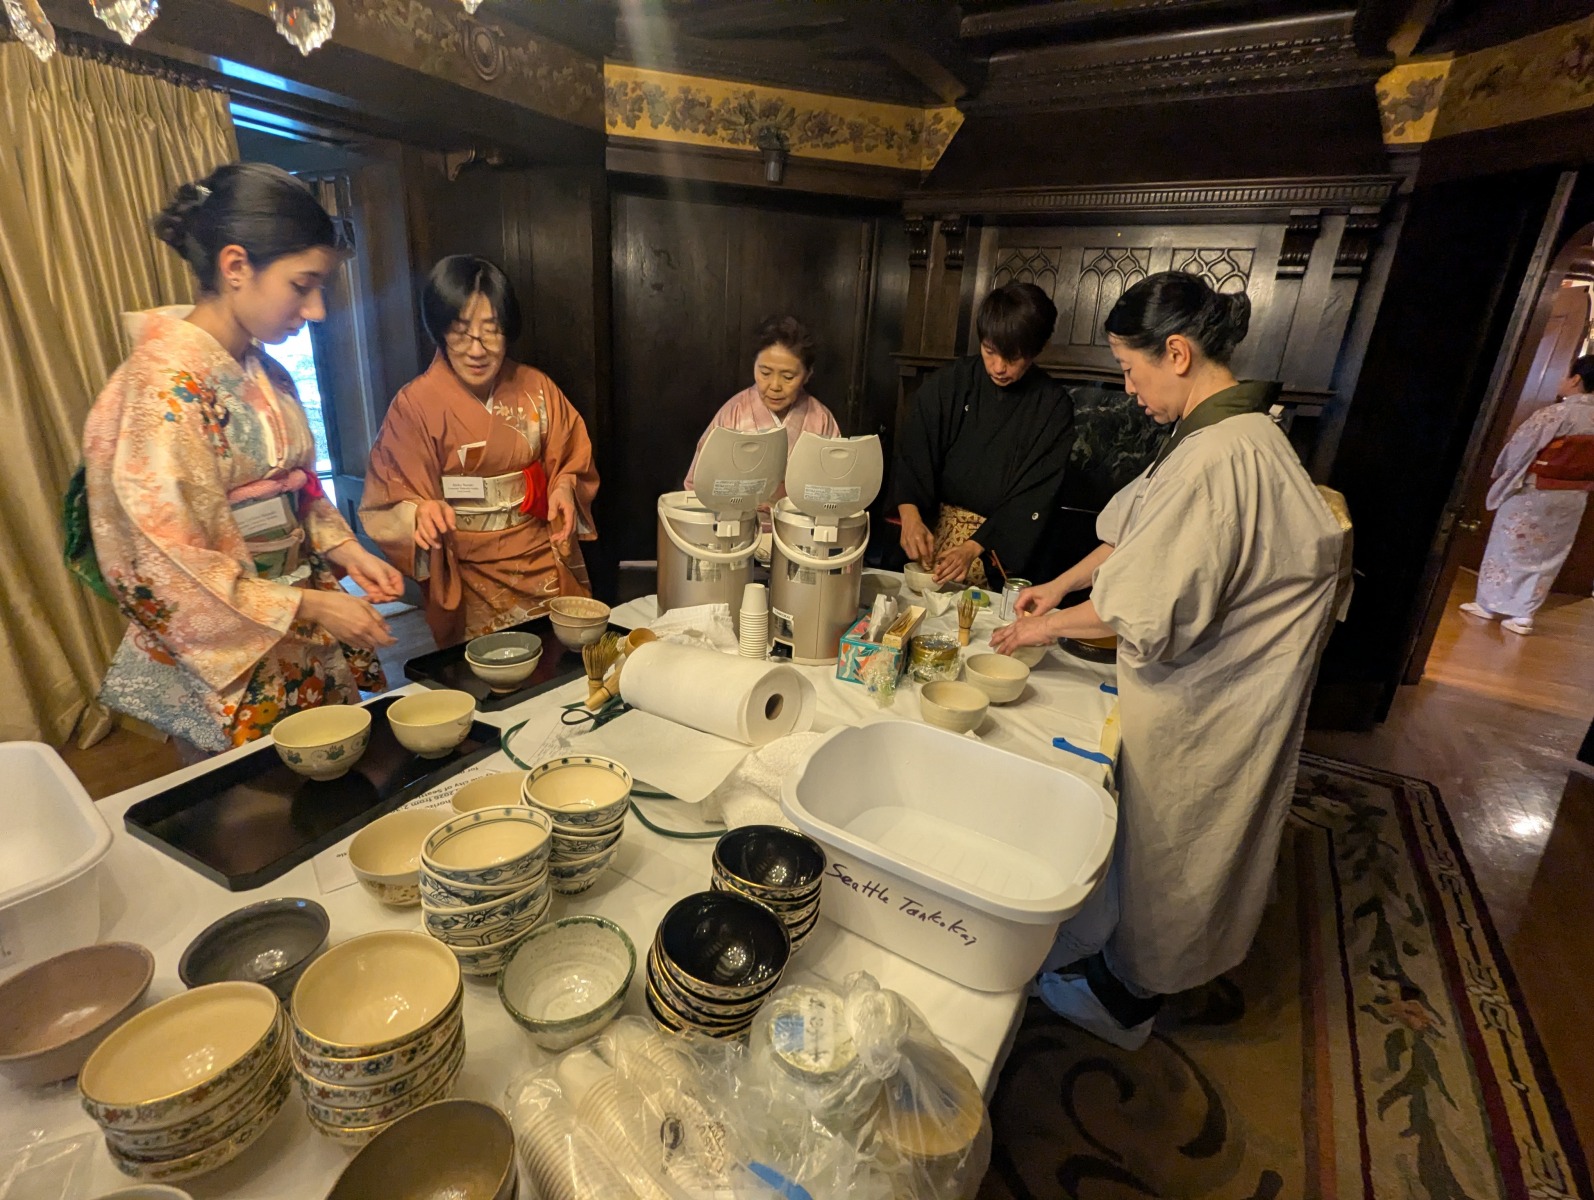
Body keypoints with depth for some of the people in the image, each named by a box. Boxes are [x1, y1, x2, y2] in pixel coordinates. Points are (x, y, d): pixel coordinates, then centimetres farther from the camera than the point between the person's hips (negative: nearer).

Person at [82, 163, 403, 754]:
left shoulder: (266, 375, 6)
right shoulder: (162, 386, -18)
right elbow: (166, 566, -19)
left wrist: (342, 549, -2)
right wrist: (308, 606, -18)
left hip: (307, 646, 7)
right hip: (229, 663, -7)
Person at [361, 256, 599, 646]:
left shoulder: (536, 389, -1)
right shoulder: (415, 404, -10)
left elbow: (570, 458, 9)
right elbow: (390, 501, -7)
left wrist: (565, 486, -12)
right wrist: (422, 511, -28)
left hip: (547, 565, 3)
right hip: (469, 577, -3)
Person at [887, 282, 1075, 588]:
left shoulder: (1053, 405, -5)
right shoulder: (950, 382, 0)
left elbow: (1035, 496, -8)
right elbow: (912, 453, -5)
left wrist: (974, 548, -20)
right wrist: (910, 514, -24)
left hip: (1003, 545, -1)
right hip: (935, 527, 2)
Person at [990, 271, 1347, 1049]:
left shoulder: (1217, 458, -29)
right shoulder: (1225, 430, 3)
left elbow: (1150, 610, -27)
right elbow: (1140, 533, 12)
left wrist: (1052, 626, -13)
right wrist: (1062, 584, 8)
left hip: (1201, 703, -9)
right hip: (1202, 680, 9)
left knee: (1163, 844, 11)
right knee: (1153, 835, 24)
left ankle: (1126, 997, 34)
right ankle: (1133, 961, 47)